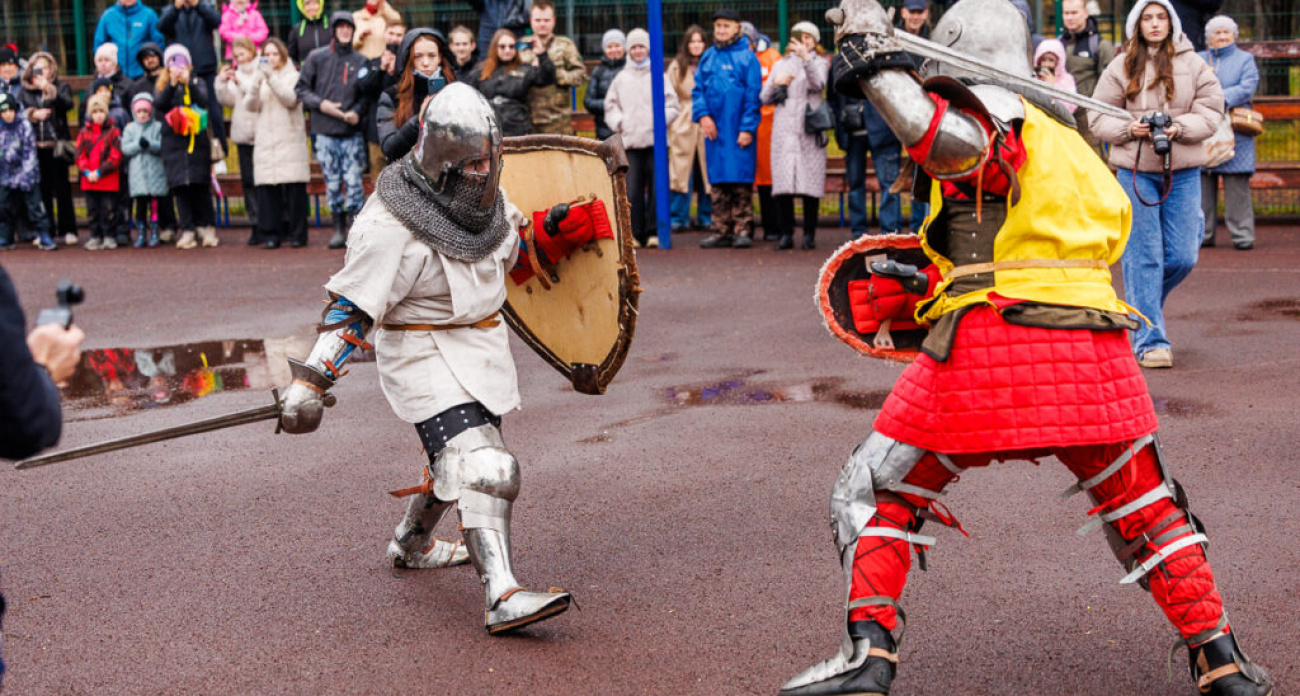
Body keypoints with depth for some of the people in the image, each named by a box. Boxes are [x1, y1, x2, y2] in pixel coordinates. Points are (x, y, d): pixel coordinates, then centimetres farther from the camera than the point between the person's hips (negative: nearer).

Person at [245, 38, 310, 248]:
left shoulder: (293, 77, 8)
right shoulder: (260, 77, 16)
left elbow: (291, 99, -10)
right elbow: (250, 105, 4)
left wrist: (271, 77, -17)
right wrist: (256, 82, -13)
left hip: (290, 140, -3)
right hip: (265, 141, 3)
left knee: (294, 188, -8)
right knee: (267, 188, -5)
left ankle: (297, 234, -2)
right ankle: (272, 234, 0)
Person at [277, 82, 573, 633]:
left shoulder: (484, 198, -1)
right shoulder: (391, 225, -25)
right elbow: (351, 306, -24)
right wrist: (310, 381, -29)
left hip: (481, 345, 9)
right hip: (424, 356, -9)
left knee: (458, 457, 26)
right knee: (481, 466, -23)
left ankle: (411, 545, 51)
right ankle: (501, 597, -27)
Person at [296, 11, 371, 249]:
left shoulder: (360, 61, 5)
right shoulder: (317, 58, 5)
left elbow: (368, 94, 8)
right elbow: (301, 88, 7)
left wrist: (357, 111, -10)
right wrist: (320, 104, -8)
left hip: (352, 132, -1)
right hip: (325, 132, 1)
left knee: (354, 181, -7)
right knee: (332, 183, 4)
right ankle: (339, 229, 13)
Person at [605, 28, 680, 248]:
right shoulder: (622, 78, 13)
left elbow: (672, 106, 6)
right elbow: (610, 105, 18)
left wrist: (660, 120, -7)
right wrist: (618, 122, 2)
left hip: (655, 140, -2)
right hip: (630, 141, 2)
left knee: (656, 188, -3)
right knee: (632, 190, -3)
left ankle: (654, 232, 4)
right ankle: (635, 233, 2)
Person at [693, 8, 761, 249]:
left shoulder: (747, 57, -2)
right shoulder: (708, 57, 13)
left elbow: (753, 94, -6)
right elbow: (698, 89, 12)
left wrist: (747, 128, -12)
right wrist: (702, 115, -4)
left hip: (738, 130, -5)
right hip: (713, 128, 5)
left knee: (741, 181, -4)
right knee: (718, 183, 7)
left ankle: (743, 229, 2)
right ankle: (722, 231, 11)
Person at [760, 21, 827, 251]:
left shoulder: (819, 63, 11)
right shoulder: (780, 65, 21)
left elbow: (819, 84, -11)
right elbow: (764, 98, 17)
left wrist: (805, 58, -24)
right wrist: (776, 83, -2)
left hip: (809, 129, -2)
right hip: (783, 128, 2)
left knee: (810, 180, -6)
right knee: (782, 181, -6)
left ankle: (809, 234, 0)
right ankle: (786, 234, -1)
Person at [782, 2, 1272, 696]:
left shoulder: (985, 117, 0)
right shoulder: (1068, 146, 25)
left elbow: (935, 129, -26)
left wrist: (871, 59, -15)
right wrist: (926, 288, 28)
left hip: (991, 352, -6)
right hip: (1093, 351, 7)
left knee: (874, 491, 9)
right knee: (1145, 508, 22)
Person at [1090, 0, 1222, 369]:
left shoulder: (1193, 65, 5)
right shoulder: (1120, 68, 3)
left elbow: (1211, 112, 3)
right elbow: (1097, 117, 5)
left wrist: (1178, 128, -15)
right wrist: (1129, 128, -14)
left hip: (1183, 172, 2)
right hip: (1134, 171, -1)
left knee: (1182, 256, 1)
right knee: (1142, 256, -3)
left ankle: (1141, 306, 29)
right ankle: (1149, 339, 3)